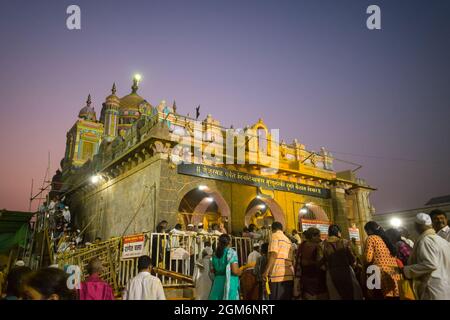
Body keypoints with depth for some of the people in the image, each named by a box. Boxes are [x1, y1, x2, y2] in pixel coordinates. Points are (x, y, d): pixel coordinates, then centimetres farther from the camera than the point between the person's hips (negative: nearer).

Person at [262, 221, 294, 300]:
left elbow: (273, 255, -14)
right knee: (287, 298, 10)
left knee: (276, 298, -5)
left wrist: (266, 271, -15)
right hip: (289, 275, 8)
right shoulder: (288, 240, 21)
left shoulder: (275, 235, -1)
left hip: (278, 275, -8)